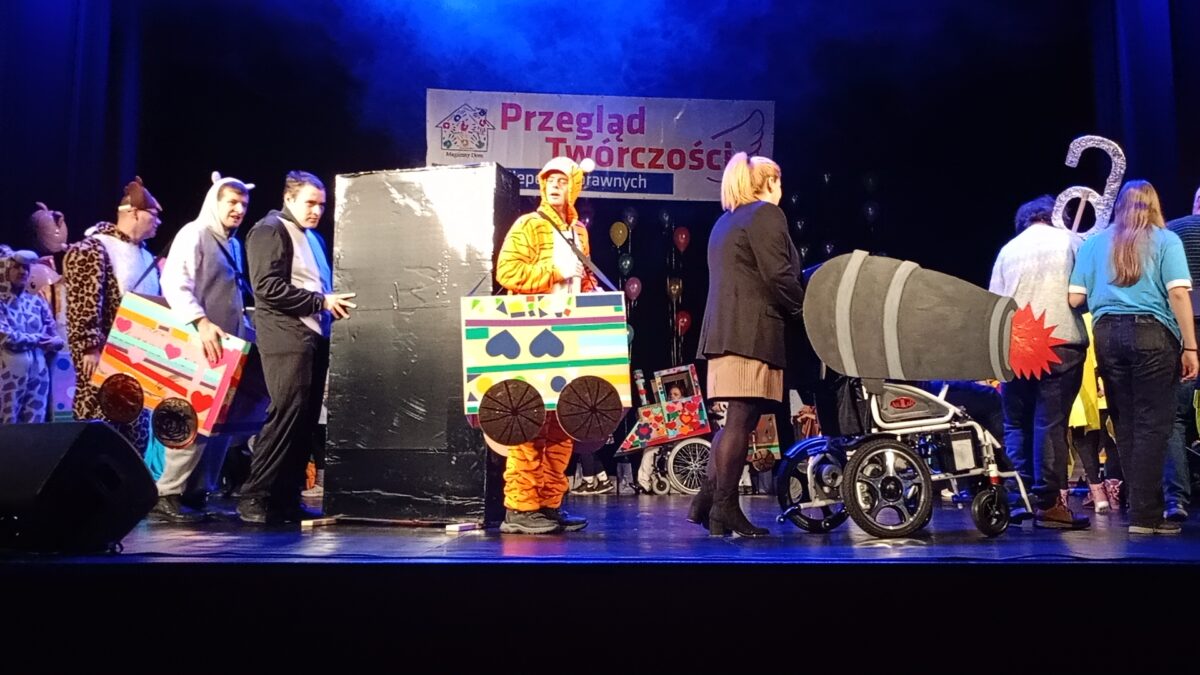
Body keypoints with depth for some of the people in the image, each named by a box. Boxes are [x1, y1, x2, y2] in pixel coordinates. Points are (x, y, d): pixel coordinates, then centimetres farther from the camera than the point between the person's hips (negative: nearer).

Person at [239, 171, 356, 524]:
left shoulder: (313, 238, 24)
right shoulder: (270, 230, -3)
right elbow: (268, 287, -14)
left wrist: (335, 303, 10)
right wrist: (321, 301, -14)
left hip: (314, 336, 8)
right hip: (287, 339, -8)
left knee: (306, 419, 6)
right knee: (288, 415, -13)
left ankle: (287, 498, 12)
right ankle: (254, 498, -5)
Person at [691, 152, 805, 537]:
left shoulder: (725, 222, 24)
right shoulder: (767, 213, -3)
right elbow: (779, 276, -13)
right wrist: (803, 310, 2)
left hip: (725, 330, 9)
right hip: (752, 331, -9)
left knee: (737, 419, 12)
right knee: (741, 419, -7)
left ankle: (706, 498, 9)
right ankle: (725, 508, -4)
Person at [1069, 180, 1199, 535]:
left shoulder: (1093, 242, 13)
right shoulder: (1166, 240, 5)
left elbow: (1075, 298, 7)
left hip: (1107, 334, 3)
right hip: (1152, 333, -3)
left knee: (1125, 425, 9)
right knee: (1151, 424, -1)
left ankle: (1143, 506, 16)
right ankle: (1145, 515, -1)